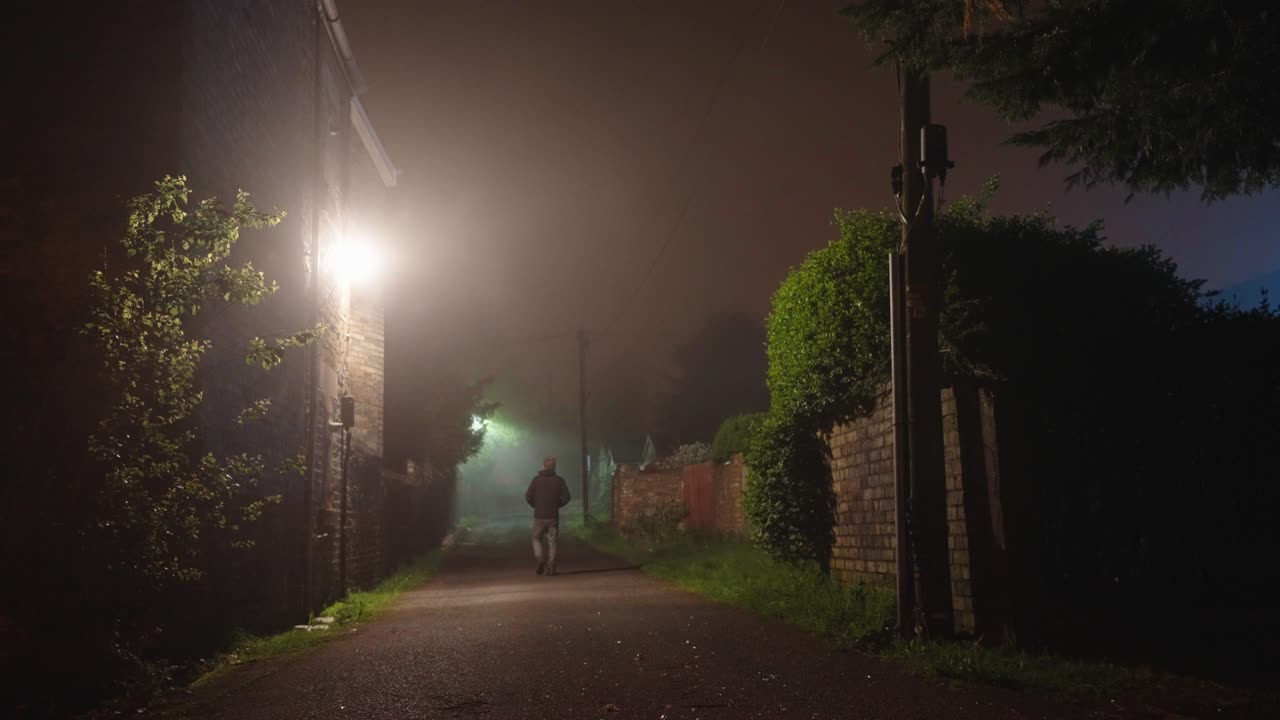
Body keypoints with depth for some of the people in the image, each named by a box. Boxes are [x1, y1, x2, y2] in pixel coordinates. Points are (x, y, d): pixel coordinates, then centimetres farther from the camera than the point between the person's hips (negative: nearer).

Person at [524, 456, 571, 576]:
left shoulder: (536, 479, -2)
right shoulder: (559, 480, -1)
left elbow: (528, 496, -6)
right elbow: (566, 497, -6)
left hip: (539, 516, -1)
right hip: (553, 516, 1)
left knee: (537, 539, 14)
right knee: (551, 542, 8)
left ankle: (540, 558, -9)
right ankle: (550, 568, 4)